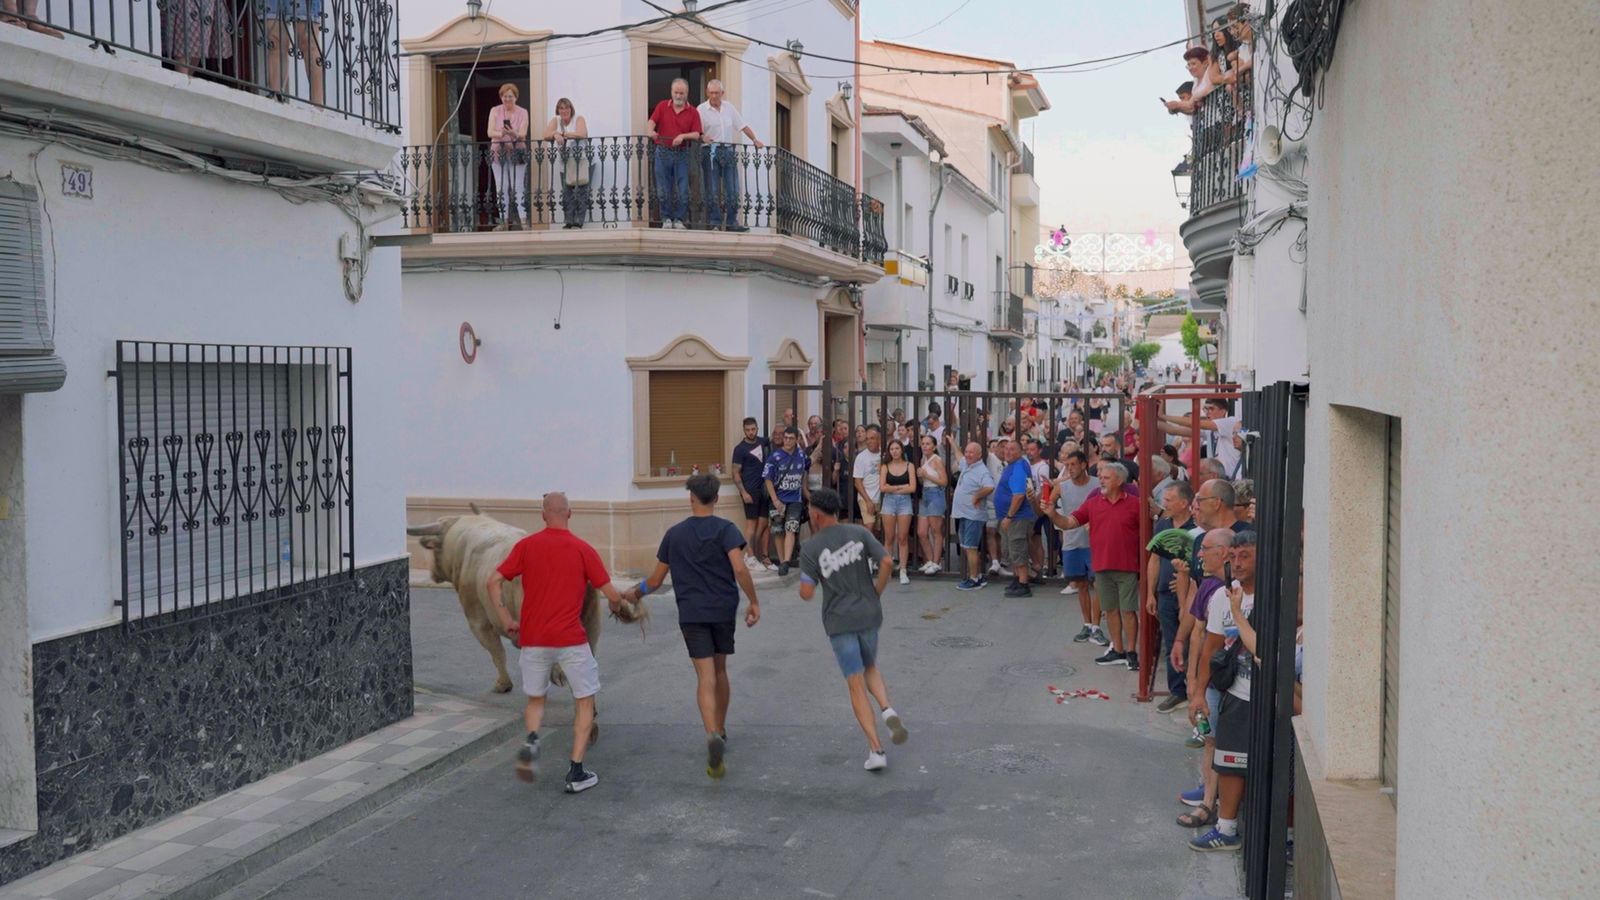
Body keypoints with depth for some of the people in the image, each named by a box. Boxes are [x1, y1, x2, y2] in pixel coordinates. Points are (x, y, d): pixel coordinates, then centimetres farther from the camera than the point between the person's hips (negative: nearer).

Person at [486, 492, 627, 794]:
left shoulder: (527, 545, 4)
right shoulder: (582, 549, -2)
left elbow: (494, 581, -1)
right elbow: (611, 593, -2)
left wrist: (506, 621, 7)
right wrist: (618, 605, 21)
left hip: (532, 638, 2)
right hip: (571, 639, -2)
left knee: (535, 699, 22)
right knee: (585, 702, 12)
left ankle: (532, 741, -8)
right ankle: (576, 772, 4)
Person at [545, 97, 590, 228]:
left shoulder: (578, 119, -2)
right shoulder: (555, 121, 10)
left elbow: (582, 134, -21)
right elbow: (546, 135, -4)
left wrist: (562, 133, -18)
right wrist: (555, 135, -26)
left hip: (581, 160, -4)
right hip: (564, 162, 4)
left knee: (581, 190, -9)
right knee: (567, 192, 0)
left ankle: (579, 220, -9)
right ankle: (569, 220, 2)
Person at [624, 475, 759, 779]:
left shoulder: (674, 533, 5)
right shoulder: (725, 529, -3)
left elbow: (656, 579, 11)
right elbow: (739, 568, -17)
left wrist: (635, 593, 29)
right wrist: (753, 601, -8)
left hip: (691, 613, 0)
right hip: (724, 609, 0)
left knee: (705, 677, -6)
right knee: (720, 670, 19)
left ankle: (713, 735, -26)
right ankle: (720, 730, 31)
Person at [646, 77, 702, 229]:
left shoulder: (693, 112, 4)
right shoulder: (662, 106, 6)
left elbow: (696, 135, -2)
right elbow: (651, 122, -5)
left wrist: (683, 136, -20)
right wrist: (650, 131, -27)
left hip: (682, 154, 0)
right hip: (663, 152, 1)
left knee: (682, 190, -2)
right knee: (663, 189, 3)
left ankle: (679, 219, 8)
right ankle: (666, 218, 13)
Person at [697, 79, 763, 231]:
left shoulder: (729, 107, 12)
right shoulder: (701, 109, 1)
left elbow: (742, 126, 13)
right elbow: (697, 131, -6)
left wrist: (754, 139, 3)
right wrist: (703, 137, -27)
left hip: (729, 151, 4)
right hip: (711, 152, -4)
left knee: (732, 189, 1)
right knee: (713, 189, -4)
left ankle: (731, 222, 6)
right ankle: (715, 222, 0)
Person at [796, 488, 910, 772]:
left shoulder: (810, 549, -7)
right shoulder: (859, 533, -1)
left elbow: (806, 593, -10)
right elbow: (887, 561, -8)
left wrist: (805, 579, 13)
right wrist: (876, 594, 6)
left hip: (839, 621, -3)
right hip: (868, 614, 3)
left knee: (856, 686, 4)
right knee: (870, 668, 26)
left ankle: (876, 749, -1)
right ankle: (887, 709, -3)